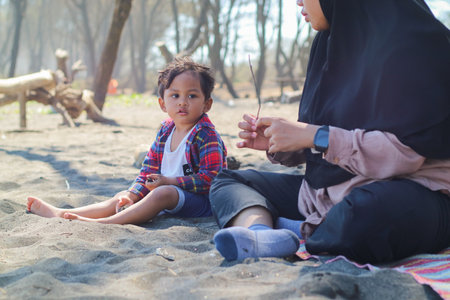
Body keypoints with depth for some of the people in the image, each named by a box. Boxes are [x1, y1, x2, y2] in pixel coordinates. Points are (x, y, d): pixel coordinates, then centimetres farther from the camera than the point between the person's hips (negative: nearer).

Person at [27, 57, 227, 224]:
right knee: (123, 197, 5)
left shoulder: (206, 135, -14)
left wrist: (169, 181, -24)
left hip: (200, 200, -8)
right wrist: (132, 195, -3)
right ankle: (60, 213, 3)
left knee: (163, 193, -36)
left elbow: (210, 178, -22)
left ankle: (103, 222, -40)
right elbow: (149, 170, 13)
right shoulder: (165, 131, 10)